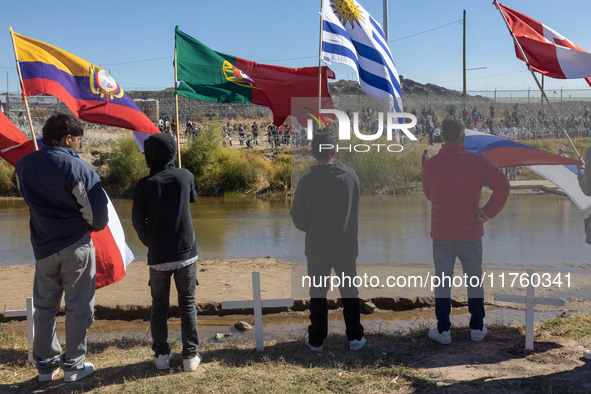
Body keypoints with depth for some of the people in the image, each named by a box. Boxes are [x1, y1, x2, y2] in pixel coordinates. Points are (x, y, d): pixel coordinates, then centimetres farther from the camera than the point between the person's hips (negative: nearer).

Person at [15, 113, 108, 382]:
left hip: (43, 247, 5)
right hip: (76, 246, -5)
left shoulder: (24, 165, 1)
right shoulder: (77, 167, -17)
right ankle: (73, 365, 16)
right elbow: (96, 209, -17)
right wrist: (95, 226, 3)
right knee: (78, 308, 7)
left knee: (44, 307, 16)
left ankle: (45, 364, 26)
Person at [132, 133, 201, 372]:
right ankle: (190, 356, 14)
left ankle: (161, 355, 20)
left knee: (159, 307, 14)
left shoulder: (145, 185, -11)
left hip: (158, 257, -1)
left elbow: (138, 222, -4)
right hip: (187, 253, 1)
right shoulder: (185, 176, -4)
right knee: (188, 305, 11)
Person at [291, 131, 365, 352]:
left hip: (317, 248, -2)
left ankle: (316, 340, 19)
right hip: (347, 247, 2)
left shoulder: (307, 181, -17)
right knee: (349, 292, 16)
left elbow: (297, 217, -8)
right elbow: (355, 209, 4)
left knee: (318, 294, 11)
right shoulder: (351, 176, -8)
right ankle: (355, 337, 22)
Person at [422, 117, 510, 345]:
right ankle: (477, 328, 23)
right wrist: (489, 211, -8)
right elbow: (503, 186, -17)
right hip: (471, 234, 0)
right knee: (474, 281, 15)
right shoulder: (478, 161, -8)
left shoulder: (430, 165, -6)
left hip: (442, 235, 0)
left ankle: (443, 330, 15)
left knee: (442, 283, 10)